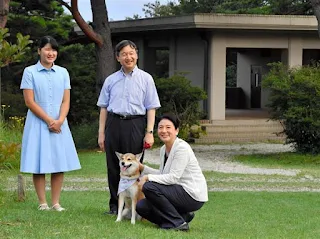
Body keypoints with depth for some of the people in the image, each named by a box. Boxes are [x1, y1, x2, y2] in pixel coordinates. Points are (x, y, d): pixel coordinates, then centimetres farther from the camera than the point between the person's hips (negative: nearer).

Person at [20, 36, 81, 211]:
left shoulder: (62, 72, 9)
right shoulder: (30, 72, -2)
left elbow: (66, 101, 6)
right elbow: (30, 101, -6)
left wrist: (60, 120, -11)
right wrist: (49, 121, -11)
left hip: (59, 124, 3)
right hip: (38, 123, -3)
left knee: (59, 163, 0)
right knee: (39, 164, -3)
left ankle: (56, 203, 5)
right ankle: (42, 203, 2)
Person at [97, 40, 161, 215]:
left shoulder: (145, 79, 5)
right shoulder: (111, 80, 12)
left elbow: (151, 108, 3)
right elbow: (103, 107, 13)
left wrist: (149, 132, -6)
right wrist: (101, 133, 8)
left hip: (135, 124, -3)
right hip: (114, 123, 3)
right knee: (113, 167, 5)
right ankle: (115, 205, 13)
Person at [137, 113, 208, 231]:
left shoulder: (182, 148, -17)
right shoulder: (163, 149, 10)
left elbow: (173, 177, -23)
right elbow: (163, 174, 15)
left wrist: (147, 177, -19)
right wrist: (142, 168, 7)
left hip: (193, 195, -9)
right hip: (178, 192, 9)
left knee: (149, 187, -22)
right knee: (141, 206, -2)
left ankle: (178, 222, -12)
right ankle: (183, 216, 5)